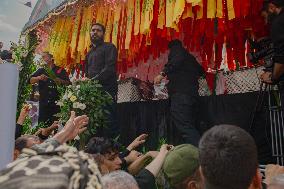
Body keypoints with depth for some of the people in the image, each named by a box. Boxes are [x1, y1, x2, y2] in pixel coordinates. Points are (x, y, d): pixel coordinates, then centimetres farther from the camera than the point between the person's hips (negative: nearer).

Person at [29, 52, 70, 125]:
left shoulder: (60, 70, 10)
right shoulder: (41, 71, 18)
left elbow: (68, 83, 3)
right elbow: (31, 80, 6)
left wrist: (60, 81, -17)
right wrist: (39, 78, -13)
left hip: (57, 102, -2)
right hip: (44, 102, 2)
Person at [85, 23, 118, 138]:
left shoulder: (109, 47, 4)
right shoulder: (89, 53, 26)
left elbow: (109, 68, -10)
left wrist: (93, 80, -16)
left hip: (107, 90, -7)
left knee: (108, 124, -11)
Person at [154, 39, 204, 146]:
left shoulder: (176, 49, 8)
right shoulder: (190, 57, 31)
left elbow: (176, 60, -14)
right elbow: (201, 71, 36)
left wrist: (163, 73, -19)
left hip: (180, 93, -9)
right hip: (192, 92, 9)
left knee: (185, 127, -17)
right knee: (189, 126, 8)